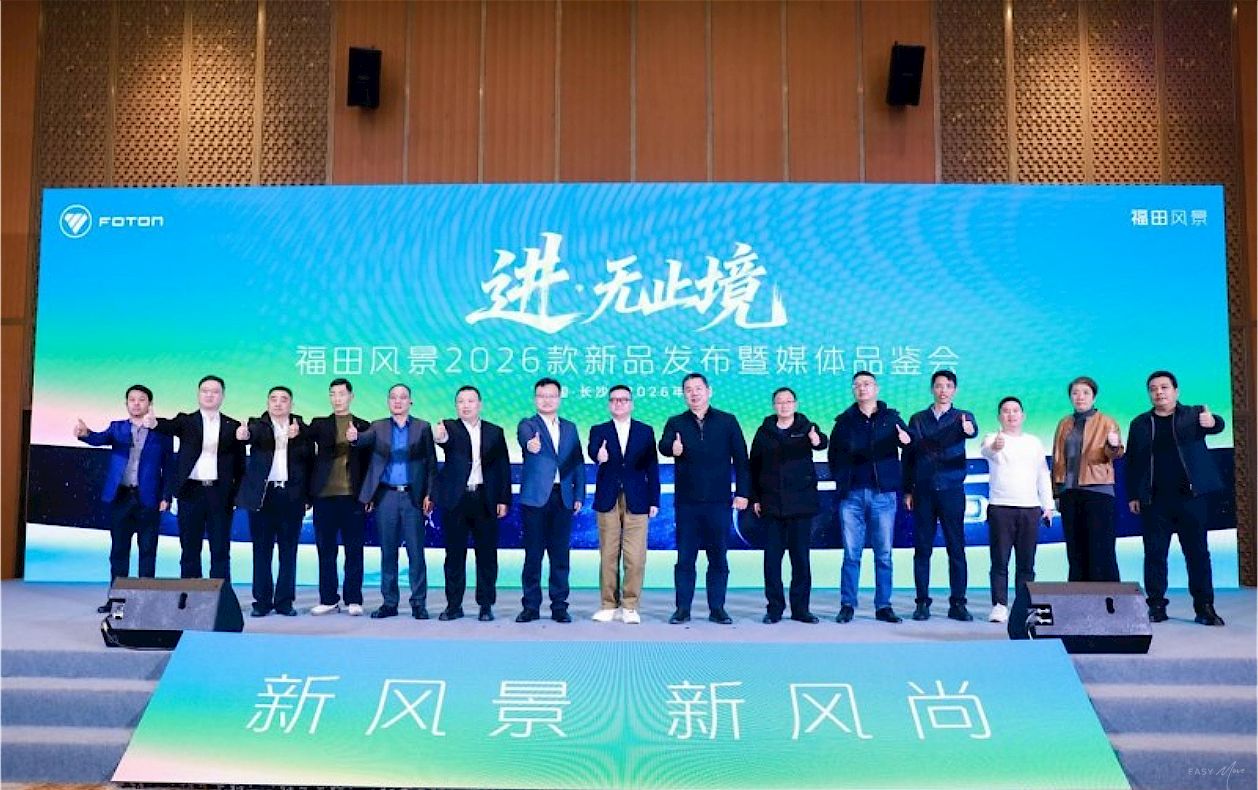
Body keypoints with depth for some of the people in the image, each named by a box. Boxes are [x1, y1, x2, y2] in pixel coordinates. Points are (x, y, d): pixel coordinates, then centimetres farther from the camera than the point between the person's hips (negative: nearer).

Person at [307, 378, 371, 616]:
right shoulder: (319, 424, 12)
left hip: (353, 496, -1)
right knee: (325, 550, 5)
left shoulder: (363, 426, 9)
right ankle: (328, 599, 13)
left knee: (353, 550, 1)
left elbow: (368, 461, 6)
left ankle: (353, 600, 6)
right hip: (324, 495, 1)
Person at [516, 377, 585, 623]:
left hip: (563, 498, 3)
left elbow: (578, 462, 13)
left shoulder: (570, 428, 14)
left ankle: (559, 606, 12)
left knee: (560, 555, 5)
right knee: (533, 554, 1)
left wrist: (579, 495, 4)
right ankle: (531, 606, 8)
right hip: (536, 497, -3)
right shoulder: (527, 425, 2)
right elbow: (526, 439, -23)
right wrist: (530, 445, -46)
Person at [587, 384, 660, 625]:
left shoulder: (645, 431, 9)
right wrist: (598, 456, -39)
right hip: (608, 501, 0)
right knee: (608, 556, 5)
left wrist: (654, 500, 1)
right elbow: (592, 449, -15)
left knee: (635, 557, -3)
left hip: (636, 502, 0)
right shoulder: (599, 431, 8)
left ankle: (630, 607, 6)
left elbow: (652, 467, 6)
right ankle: (608, 605, 14)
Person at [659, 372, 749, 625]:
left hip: (718, 501, 0)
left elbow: (741, 459, 4)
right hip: (687, 502, 0)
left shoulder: (727, 422, 5)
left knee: (718, 557, 5)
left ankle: (717, 609, 13)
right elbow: (663, 445, -13)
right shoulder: (676, 423, 6)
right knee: (684, 557, 3)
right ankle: (682, 609, 10)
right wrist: (672, 448, -37)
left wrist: (742, 492, -2)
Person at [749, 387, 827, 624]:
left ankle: (800, 608, 11)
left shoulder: (806, 428, 2)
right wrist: (755, 498, 5)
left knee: (801, 556, 3)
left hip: (801, 503, -1)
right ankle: (774, 608, 9)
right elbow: (754, 466, 11)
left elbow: (822, 442, -21)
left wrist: (817, 440, -45)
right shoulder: (764, 432, 8)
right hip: (771, 504, 1)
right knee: (772, 557, 2)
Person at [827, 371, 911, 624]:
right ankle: (847, 605, 9)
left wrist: (906, 440, -29)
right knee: (851, 553, 3)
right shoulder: (845, 421, 9)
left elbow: (907, 440, -7)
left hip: (883, 494, 0)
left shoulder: (891, 418, 7)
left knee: (883, 554, 4)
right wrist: (840, 480, 3)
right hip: (852, 495, 0)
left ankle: (883, 606, 12)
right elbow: (833, 454, 15)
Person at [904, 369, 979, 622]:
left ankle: (957, 603, 6)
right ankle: (922, 602, 9)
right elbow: (908, 457, 11)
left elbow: (973, 429, -19)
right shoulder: (918, 420, 10)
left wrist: (969, 429, -44)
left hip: (952, 490, -1)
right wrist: (907, 490, 5)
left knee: (956, 548, 0)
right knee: (922, 548, 3)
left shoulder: (962, 417, 6)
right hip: (923, 491, 1)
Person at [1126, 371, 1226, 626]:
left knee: (1198, 552, 2)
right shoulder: (1140, 424, 10)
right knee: (1155, 553, 2)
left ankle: (1205, 607, 8)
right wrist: (1133, 495, 3)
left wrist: (1212, 421, -42)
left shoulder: (1194, 414, 5)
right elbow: (1133, 461, 10)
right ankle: (1156, 606, 9)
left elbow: (1216, 425, -17)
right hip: (1155, 501, 2)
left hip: (1191, 497, -1)